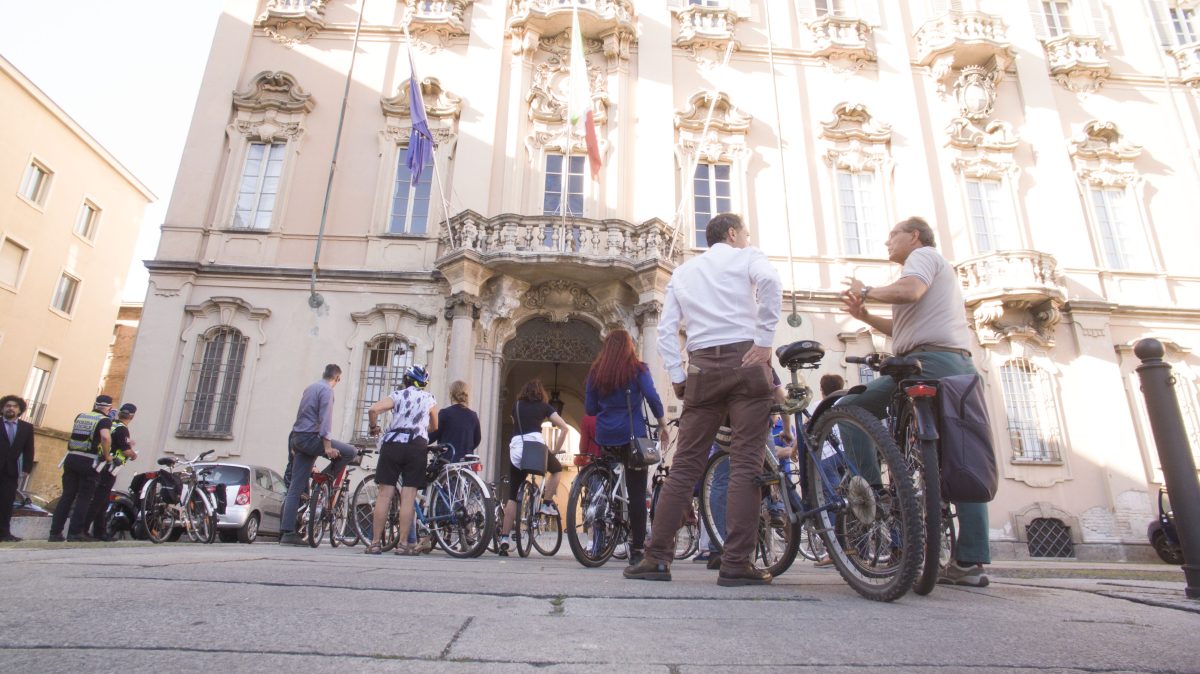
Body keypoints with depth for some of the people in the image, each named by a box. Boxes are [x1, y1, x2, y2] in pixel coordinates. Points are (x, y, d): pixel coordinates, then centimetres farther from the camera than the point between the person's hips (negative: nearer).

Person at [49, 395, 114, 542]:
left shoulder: (80, 416, 14)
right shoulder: (105, 420, -6)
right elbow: (105, 437, -23)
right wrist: (107, 455, -11)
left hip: (71, 458, 6)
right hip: (89, 462, -6)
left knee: (67, 496, 9)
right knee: (84, 498, 2)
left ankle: (55, 532, 9)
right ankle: (75, 532, 1)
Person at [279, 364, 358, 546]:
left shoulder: (310, 388, 22)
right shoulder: (326, 390, -7)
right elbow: (325, 418, -18)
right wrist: (327, 445, -24)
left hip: (297, 438, 9)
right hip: (311, 437, -9)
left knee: (296, 487, 6)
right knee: (351, 452, -7)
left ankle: (287, 532, 4)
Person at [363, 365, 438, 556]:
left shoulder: (398, 395, 10)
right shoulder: (430, 398, 14)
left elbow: (373, 409, -5)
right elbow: (435, 427, 22)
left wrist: (374, 428, 11)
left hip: (393, 444, 0)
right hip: (417, 447, 0)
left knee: (384, 494, 2)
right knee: (408, 496, 0)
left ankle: (375, 542, 4)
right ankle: (403, 544, 0)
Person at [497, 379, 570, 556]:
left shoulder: (516, 405, 22)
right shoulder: (544, 406, 16)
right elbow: (565, 428, 10)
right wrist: (556, 450, 16)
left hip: (515, 449, 2)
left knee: (512, 495, 9)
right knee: (556, 469, 29)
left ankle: (504, 538, 5)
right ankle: (547, 504, 15)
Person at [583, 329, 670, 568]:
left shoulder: (596, 372, 9)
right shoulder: (637, 369, 1)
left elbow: (589, 408, 9)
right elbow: (652, 398, -8)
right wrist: (663, 426, 2)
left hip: (605, 438, 3)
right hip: (632, 436, -3)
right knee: (637, 493, -1)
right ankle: (637, 550, -2)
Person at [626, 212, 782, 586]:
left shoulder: (682, 272, 23)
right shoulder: (747, 257, 11)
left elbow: (666, 329, 12)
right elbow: (769, 279, -14)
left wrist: (678, 377, 12)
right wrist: (764, 339, -13)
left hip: (703, 366, 4)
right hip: (745, 360, -3)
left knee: (685, 465, 5)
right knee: (745, 464, -4)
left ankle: (657, 558, 3)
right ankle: (736, 564, -5)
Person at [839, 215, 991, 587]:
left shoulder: (923, 255, 6)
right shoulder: (942, 270, 35)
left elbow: (910, 290, -19)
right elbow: (905, 328, 29)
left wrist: (866, 291, -4)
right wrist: (864, 315, 20)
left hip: (930, 362, -10)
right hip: (961, 366, 10)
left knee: (850, 408, -10)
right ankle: (971, 562, 6)